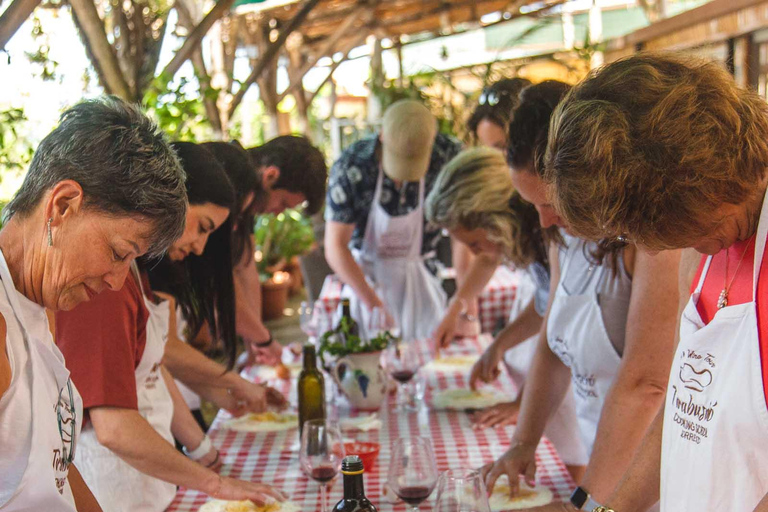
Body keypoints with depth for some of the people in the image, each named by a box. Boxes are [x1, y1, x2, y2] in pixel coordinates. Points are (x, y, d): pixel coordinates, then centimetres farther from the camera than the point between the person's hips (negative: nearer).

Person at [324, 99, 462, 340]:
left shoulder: (448, 157, -18)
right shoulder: (350, 167, -21)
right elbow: (335, 247, -16)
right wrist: (373, 303, -24)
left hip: (419, 274, 1)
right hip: (363, 276, -1)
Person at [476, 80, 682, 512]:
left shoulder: (656, 239, -24)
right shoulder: (568, 238, 5)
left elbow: (645, 383, -26)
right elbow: (553, 345, 12)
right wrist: (523, 444, 3)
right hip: (605, 468, 7)